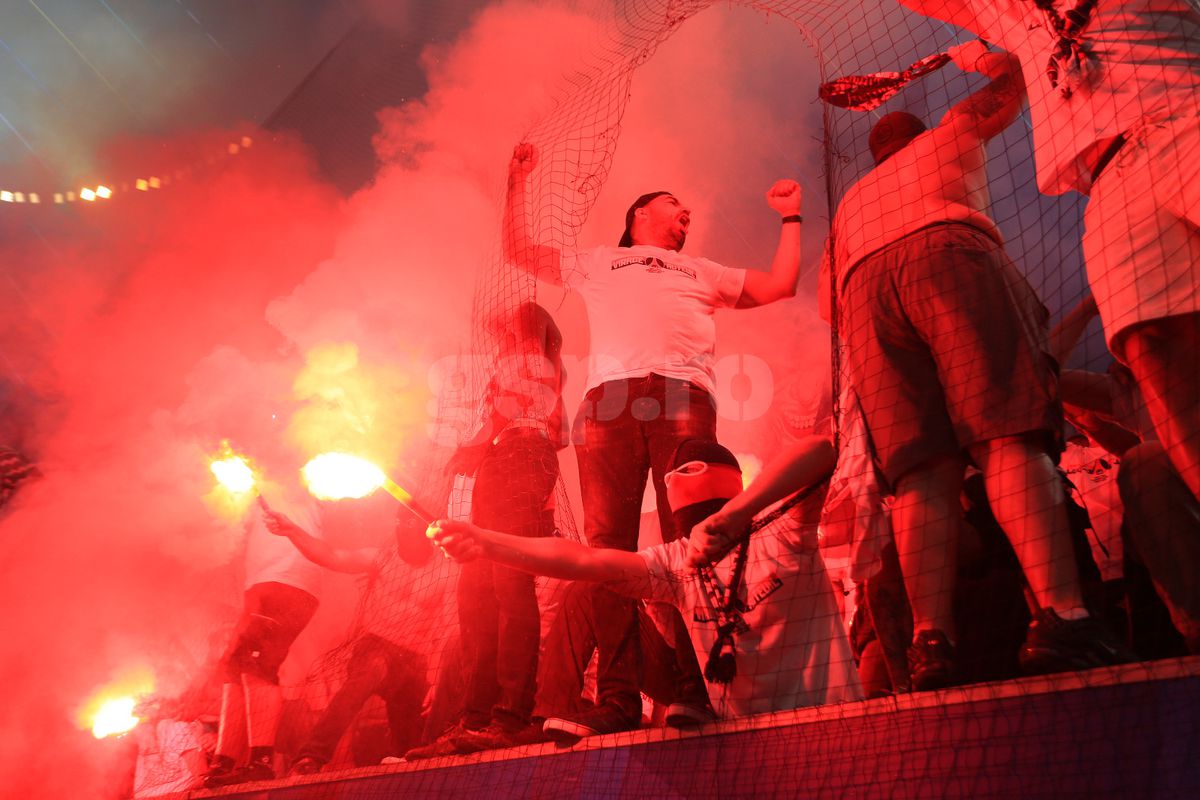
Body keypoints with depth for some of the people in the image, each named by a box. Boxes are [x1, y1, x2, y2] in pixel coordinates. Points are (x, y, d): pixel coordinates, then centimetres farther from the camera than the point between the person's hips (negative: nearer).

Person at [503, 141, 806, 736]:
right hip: (608, 400, 0)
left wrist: (790, 218, 37)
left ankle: (697, 690, -19)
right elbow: (518, 251, 34)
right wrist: (519, 182, 34)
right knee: (608, 545, -14)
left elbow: (779, 285, 34)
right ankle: (618, 698, -17)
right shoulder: (597, 263, 35)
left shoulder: (701, 272, 39)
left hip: (683, 398, 1)